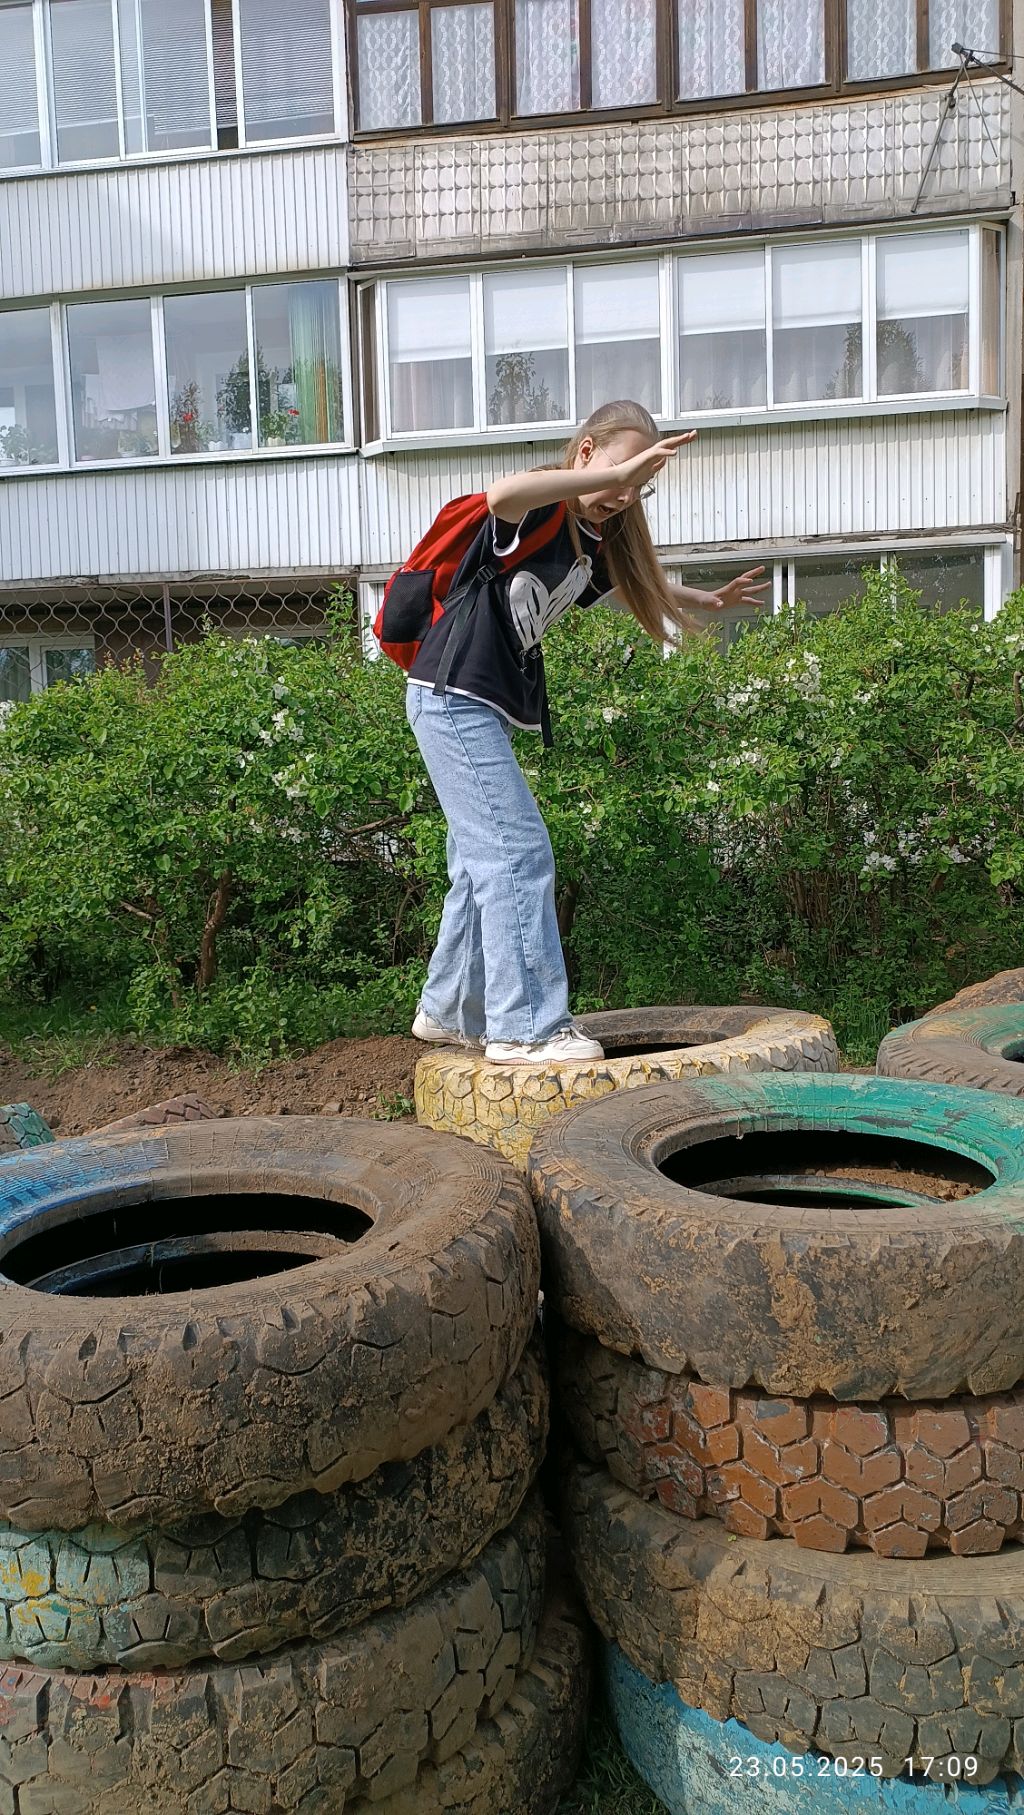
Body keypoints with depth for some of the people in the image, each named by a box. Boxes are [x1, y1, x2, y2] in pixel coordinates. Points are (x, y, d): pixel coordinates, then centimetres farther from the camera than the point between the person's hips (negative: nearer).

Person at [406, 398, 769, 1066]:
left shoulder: (596, 546, 12)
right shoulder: (538, 512, -14)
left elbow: (642, 586, 34)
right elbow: (501, 495, -40)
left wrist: (711, 600, 39)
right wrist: (614, 472, -40)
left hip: (479, 709, 10)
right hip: (453, 694, -10)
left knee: (484, 861, 15)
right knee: (518, 852, -13)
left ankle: (449, 1011, 27)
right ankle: (527, 1027, -9)